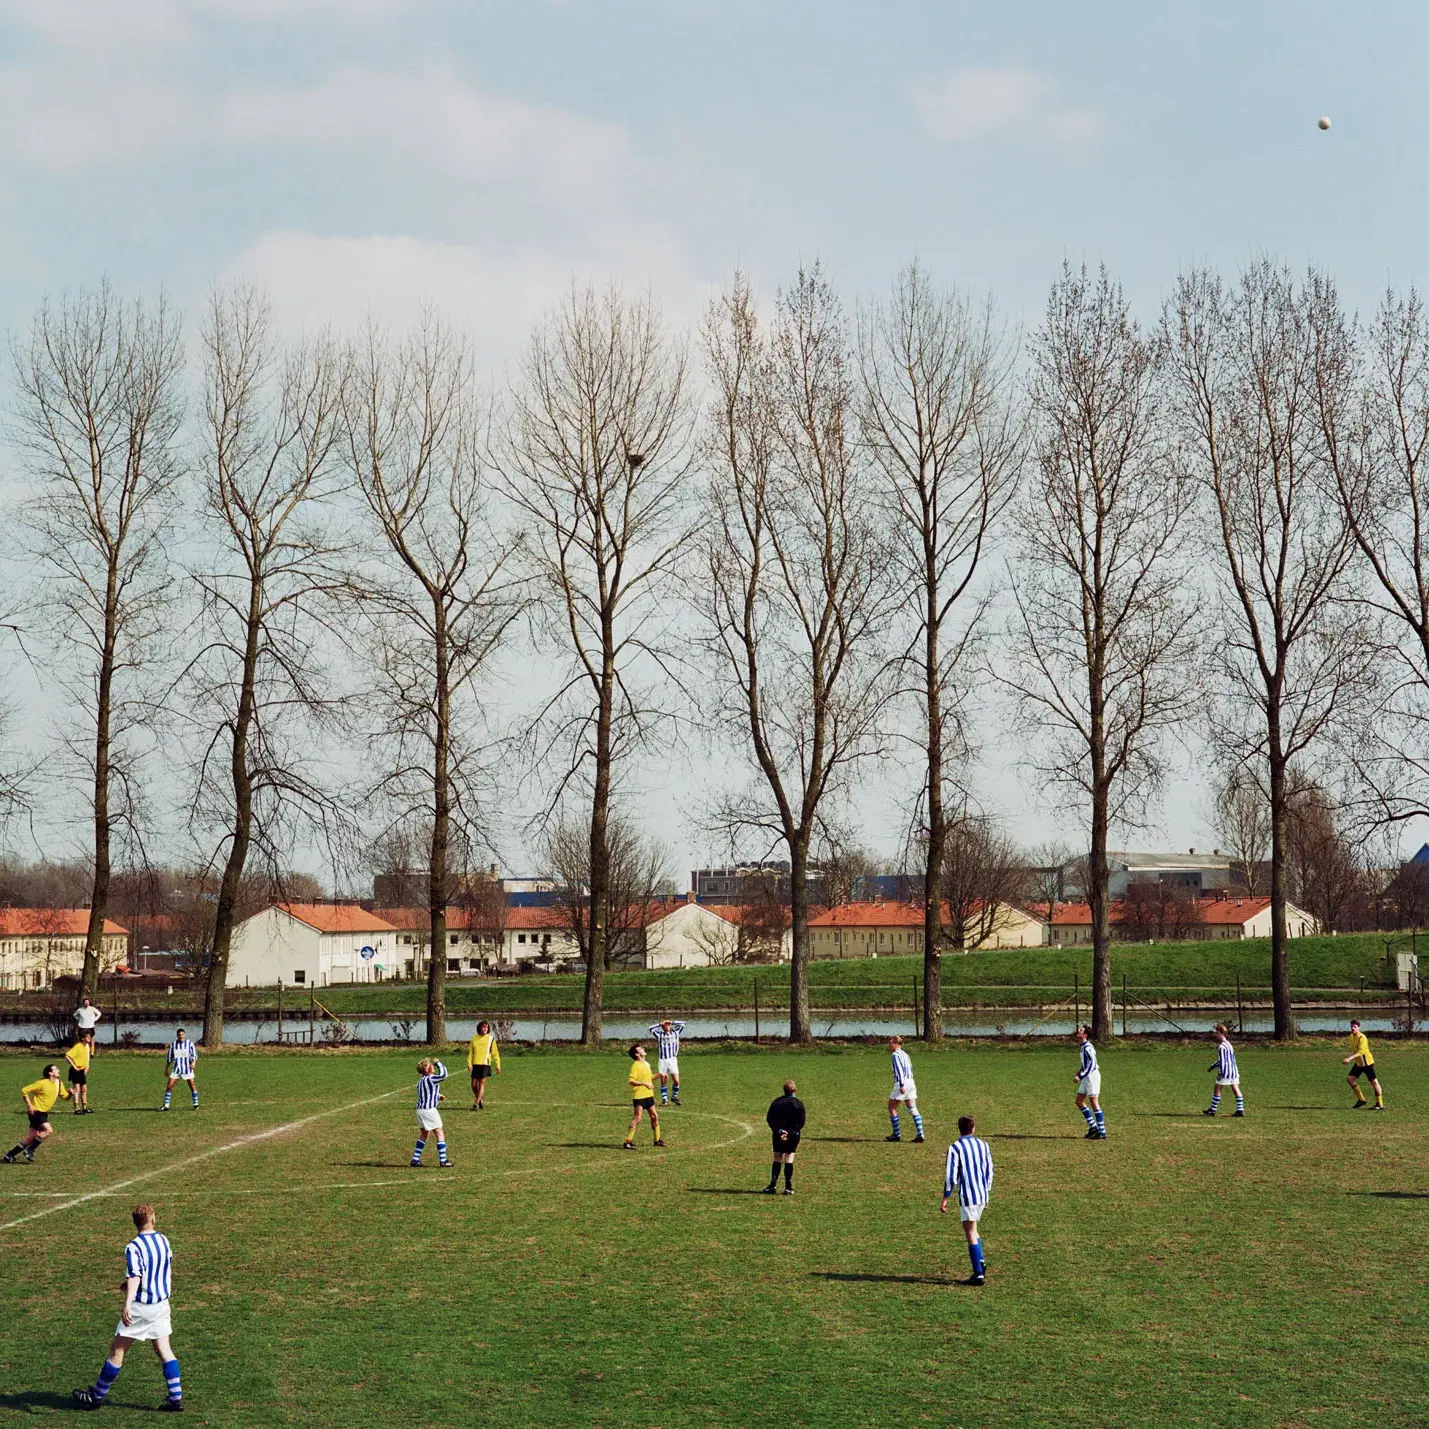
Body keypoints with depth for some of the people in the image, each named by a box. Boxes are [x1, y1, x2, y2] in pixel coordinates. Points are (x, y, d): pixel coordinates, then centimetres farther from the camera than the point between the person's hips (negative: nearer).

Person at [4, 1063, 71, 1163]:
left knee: (31, 1139, 5)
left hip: (43, 1113, 8)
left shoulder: (59, 1084, 5)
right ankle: (29, 1151, -11)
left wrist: (70, 1093, -10)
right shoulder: (42, 1083, -16)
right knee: (49, 1130, -22)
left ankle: (9, 1155, 13)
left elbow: (65, 1097, 13)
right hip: (36, 1111, -8)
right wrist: (29, 1105, -17)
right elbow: (24, 1090, -13)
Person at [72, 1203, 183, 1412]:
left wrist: (127, 1305, -39)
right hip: (162, 1304, 6)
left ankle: (97, 1396, 17)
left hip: (141, 1307, -6)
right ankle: (176, 1398, 2)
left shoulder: (134, 1248, -16)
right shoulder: (164, 1241, 5)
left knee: (117, 1349, 6)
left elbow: (135, 1277, -28)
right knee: (164, 1350, 8)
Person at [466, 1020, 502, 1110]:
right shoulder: (474, 1039, 9)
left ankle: (476, 1104, -8)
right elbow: (470, 1052, 10)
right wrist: (469, 1064, -2)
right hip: (475, 1064, 2)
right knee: (474, 1085, 3)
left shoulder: (491, 1039, 5)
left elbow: (495, 1053, 8)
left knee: (482, 1083, -10)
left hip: (485, 1064, -2)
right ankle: (481, 1100, 25)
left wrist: (497, 1065, 5)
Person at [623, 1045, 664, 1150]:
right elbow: (630, 1081, -22)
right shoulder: (635, 1065, -14)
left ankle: (657, 1139, 26)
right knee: (637, 1118, -14)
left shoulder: (646, 1064, 14)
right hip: (639, 1095, -9)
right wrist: (644, 1084, -29)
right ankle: (628, 1141, -11)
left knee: (655, 1116, 13)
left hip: (649, 1095, 9)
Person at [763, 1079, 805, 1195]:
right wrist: (791, 1133, -13)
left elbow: (769, 1118, -2)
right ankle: (788, 1187, -2)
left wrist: (778, 1130, -10)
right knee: (789, 1159, 1)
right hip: (793, 1135, -2)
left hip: (778, 1134, 2)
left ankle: (773, 1185, 2)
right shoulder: (798, 1104, -3)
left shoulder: (776, 1102, 3)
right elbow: (801, 1122, -9)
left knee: (777, 1159, 8)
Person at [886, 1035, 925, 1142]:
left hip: (901, 1083, -8)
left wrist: (901, 1085, -25)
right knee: (912, 1109, 4)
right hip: (911, 1082, 8)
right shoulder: (905, 1054, 18)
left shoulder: (896, 1055, -8)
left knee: (892, 1108, 5)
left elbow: (899, 1070, -18)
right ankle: (920, 1134, -4)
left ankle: (897, 1134, 6)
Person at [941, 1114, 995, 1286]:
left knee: (971, 1233, -1)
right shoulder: (983, 1145, 7)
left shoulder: (955, 1148, -9)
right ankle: (980, 1261, 6)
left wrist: (945, 1199, -4)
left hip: (967, 1195, -5)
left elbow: (951, 1176, -11)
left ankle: (979, 1274, -3)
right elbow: (989, 1172, 14)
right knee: (973, 1228, 22)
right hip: (982, 1194, 5)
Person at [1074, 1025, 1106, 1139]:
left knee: (1094, 1103, -7)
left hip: (1092, 1076, -10)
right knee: (1079, 1101, 12)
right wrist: (1081, 1070, 13)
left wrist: (1080, 1076, -24)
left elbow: (1092, 1065, -24)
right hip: (1087, 1077, 10)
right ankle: (1093, 1127, 18)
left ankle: (1102, 1132, -2)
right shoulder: (1084, 1047, 13)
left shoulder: (1087, 1048, -17)